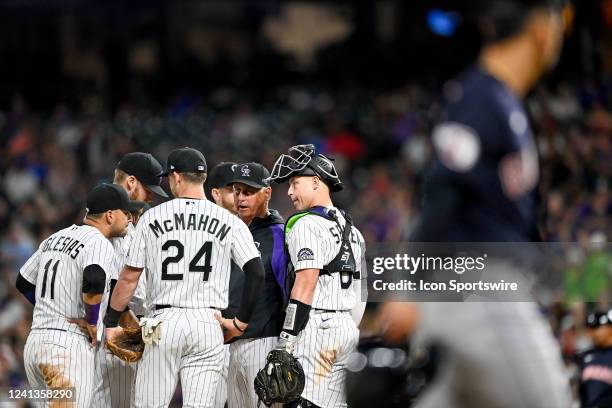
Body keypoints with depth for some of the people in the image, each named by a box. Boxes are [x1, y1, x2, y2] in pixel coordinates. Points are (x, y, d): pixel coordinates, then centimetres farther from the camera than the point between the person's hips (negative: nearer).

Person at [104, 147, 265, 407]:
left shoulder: (152, 217, 2)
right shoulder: (229, 222, 4)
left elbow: (129, 277, 3)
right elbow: (256, 272, -5)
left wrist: (111, 322, 12)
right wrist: (241, 322, 3)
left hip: (164, 321, -1)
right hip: (208, 324, 1)